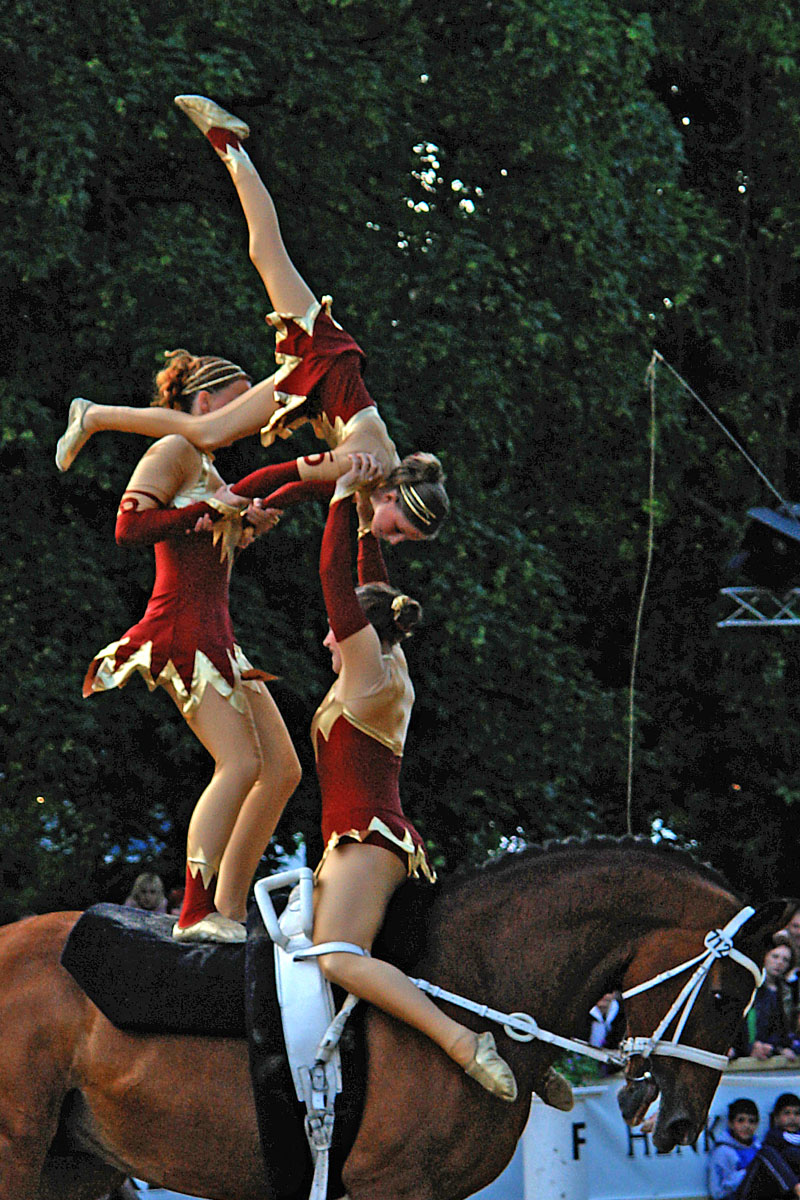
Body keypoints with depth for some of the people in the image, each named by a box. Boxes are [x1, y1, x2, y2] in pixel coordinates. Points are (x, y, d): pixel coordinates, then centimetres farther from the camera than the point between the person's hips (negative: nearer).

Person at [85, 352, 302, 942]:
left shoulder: (208, 469, 26)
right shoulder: (174, 451, -3)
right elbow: (129, 527, -16)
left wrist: (247, 524, 19)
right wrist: (209, 508, -12)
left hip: (215, 637, 10)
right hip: (180, 628, -10)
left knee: (283, 768, 3)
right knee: (241, 763, -21)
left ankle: (229, 911, 3)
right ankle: (195, 914, -23)